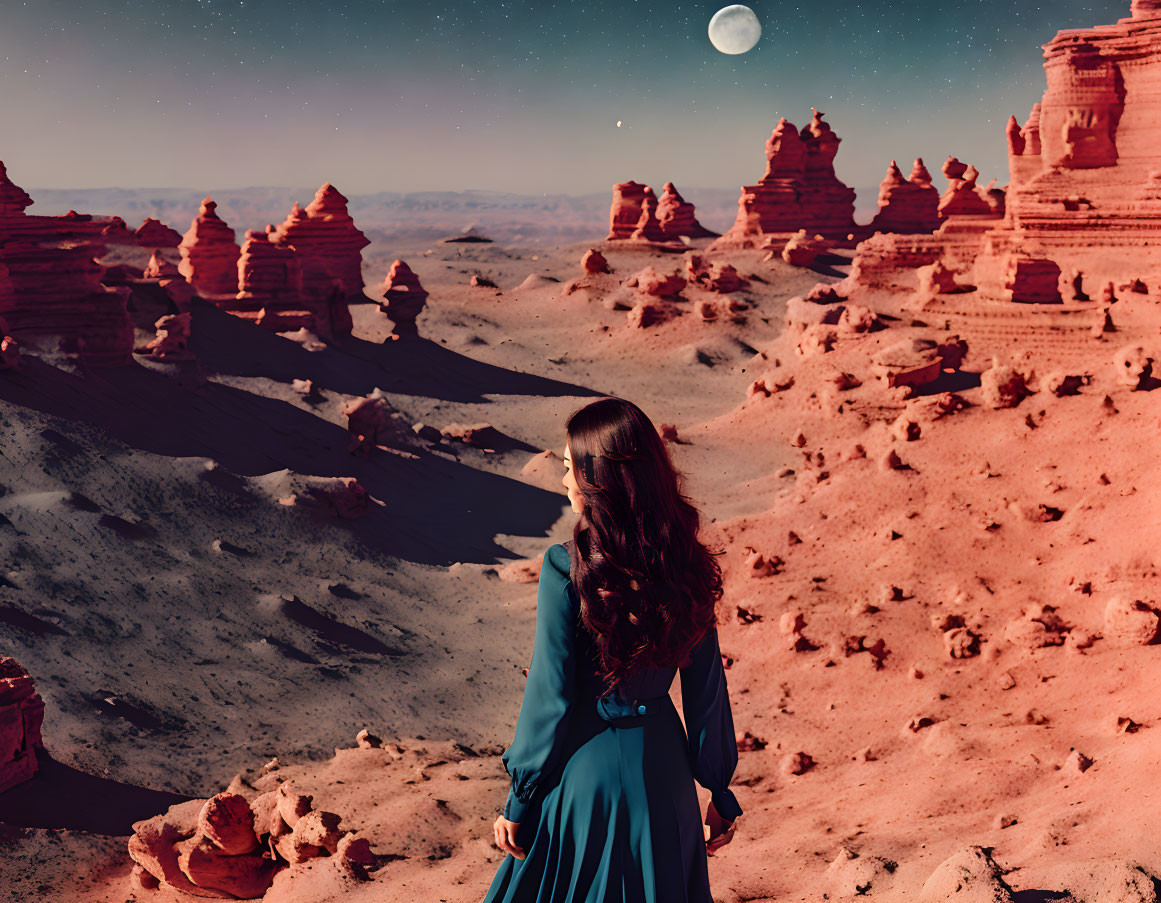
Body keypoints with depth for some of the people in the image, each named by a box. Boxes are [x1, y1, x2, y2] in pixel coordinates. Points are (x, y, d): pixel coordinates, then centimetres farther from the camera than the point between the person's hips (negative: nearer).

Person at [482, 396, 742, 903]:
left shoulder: (567, 569, -20)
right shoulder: (686, 563, -6)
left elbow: (550, 698, -15)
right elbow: (707, 690, -1)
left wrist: (518, 800, -3)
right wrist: (719, 791, 10)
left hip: (585, 767, -4)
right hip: (661, 761, 4)